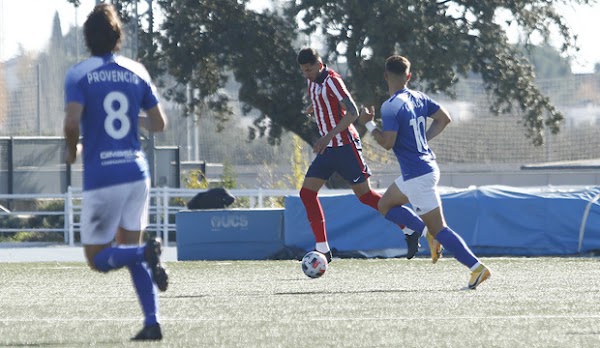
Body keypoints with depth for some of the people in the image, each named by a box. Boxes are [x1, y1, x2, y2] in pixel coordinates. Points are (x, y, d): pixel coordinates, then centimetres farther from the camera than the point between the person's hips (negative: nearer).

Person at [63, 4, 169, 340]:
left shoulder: (79, 74, -6)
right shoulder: (137, 72, 6)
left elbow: (72, 122, -18)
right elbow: (159, 123, 8)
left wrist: (71, 150, 2)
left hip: (101, 176, -4)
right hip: (137, 172, 4)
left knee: (98, 258, 5)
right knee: (128, 249, 16)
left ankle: (147, 252, -26)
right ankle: (153, 322, 1)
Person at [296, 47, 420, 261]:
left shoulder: (332, 81, -16)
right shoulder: (312, 82, 9)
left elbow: (352, 112, -26)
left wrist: (329, 135, -31)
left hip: (345, 146, -8)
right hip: (327, 148, 8)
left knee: (364, 194, -3)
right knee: (307, 193, -3)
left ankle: (410, 230, 10)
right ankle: (322, 249, -2)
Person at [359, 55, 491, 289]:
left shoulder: (390, 107, -18)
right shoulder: (418, 98, 7)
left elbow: (387, 143, -21)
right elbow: (444, 118, 14)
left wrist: (369, 124, -6)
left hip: (417, 176, -9)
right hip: (427, 166, 9)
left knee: (438, 228, -5)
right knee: (385, 205, 23)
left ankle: (477, 267, -10)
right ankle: (428, 235, 12)